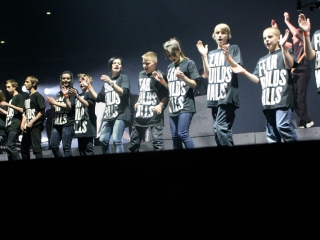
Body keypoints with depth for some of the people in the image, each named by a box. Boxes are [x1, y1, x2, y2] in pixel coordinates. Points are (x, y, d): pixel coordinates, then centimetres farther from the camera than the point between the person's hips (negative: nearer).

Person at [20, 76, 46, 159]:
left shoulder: (38, 96, -5)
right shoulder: (27, 97, 18)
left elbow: (42, 112, -11)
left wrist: (32, 122, -14)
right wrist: (22, 123, 4)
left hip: (35, 126, -8)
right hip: (27, 127, 8)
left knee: (36, 148, -11)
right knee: (24, 148, 11)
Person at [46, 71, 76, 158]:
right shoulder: (59, 93, 20)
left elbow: (69, 106, -10)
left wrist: (55, 102, -11)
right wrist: (52, 104, 5)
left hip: (68, 124, -7)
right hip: (57, 123, 7)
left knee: (66, 147, -8)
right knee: (53, 145, 4)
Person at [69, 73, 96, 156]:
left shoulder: (90, 94, -1)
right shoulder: (79, 96, 20)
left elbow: (87, 104, -17)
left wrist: (76, 95, -24)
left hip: (87, 125, -8)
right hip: (79, 125, 8)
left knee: (88, 148, -11)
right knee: (81, 149, 7)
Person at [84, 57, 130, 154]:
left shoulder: (124, 77, 5)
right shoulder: (106, 81, 21)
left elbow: (123, 92, -13)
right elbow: (98, 98, 21)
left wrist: (111, 82, -22)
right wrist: (89, 86, 16)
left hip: (120, 114, -6)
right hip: (108, 115, 6)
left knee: (116, 140, -20)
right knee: (103, 140, -3)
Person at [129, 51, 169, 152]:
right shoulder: (141, 74, 13)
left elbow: (166, 95, -11)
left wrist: (161, 105, -24)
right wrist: (138, 102, 15)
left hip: (154, 114, -7)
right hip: (140, 113, 8)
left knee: (157, 142, -11)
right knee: (134, 141, 13)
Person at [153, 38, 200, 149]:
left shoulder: (189, 63, -2)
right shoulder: (170, 67, 18)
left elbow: (194, 84, -4)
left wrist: (183, 77, -21)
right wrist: (161, 80, 5)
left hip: (185, 106, -7)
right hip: (173, 107, 7)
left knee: (182, 134, -17)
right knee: (175, 137, 4)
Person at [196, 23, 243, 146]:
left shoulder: (233, 49, 7)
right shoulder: (211, 54, 20)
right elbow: (208, 74, 12)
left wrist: (228, 56, -18)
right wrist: (204, 56, 3)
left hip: (227, 95, -6)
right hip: (214, 96, 6)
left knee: (221, 127, -20)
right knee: (218, 130, 2)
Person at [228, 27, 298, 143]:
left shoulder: (284, 53, 7)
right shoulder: (262, 61, 25)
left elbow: (290, 65, -14)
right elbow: (257, 79, 20)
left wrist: (283, 47, -27)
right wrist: (244, 72, 6)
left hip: (282, 98, -7)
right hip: (268, 102, 7)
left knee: (282, 126, -24)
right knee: (271, 134, 5)